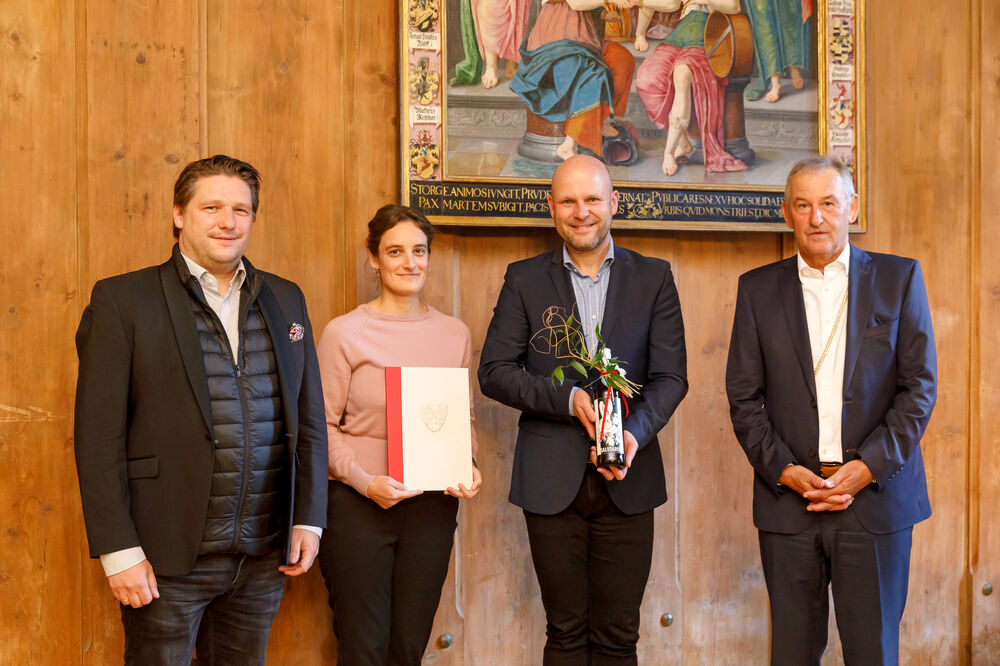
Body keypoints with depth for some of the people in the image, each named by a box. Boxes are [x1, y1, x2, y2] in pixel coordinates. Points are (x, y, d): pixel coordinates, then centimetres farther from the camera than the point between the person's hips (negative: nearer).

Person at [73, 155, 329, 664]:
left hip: (264, 556, 4)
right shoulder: (122, 300, -4)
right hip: (168, 556, -4)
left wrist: (309, 519, 6)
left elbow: (309, 418, 13)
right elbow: (98, 435, -8)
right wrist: (118, 551, -12)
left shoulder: (285, 300, 11)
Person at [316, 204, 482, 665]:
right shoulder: (344, 333, -5)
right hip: (358, 505, -3)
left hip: (433, 505, 3)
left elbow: (465, 417, 13)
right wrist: (365, 481, -18)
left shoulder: (455, 334, 7)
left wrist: (467, 466, -6)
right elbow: (324, 424, -5)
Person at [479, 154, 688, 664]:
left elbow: (670, 377, 0)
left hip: (626, 482, 1)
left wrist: (635, 431, -18)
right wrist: (569, 399, -15)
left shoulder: (653, 278, 6)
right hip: (552, 482, 0)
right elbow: (494, 372, -1)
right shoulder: (524, 279, 5)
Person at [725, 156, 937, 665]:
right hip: (788, 499, 1)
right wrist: (785, 470, -8)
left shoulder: (899, 278, 4)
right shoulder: (758, 289, 7)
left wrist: (869, 467, -9)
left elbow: (919, 385, 0)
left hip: (876, 496, -1)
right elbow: (743, 397, 5)